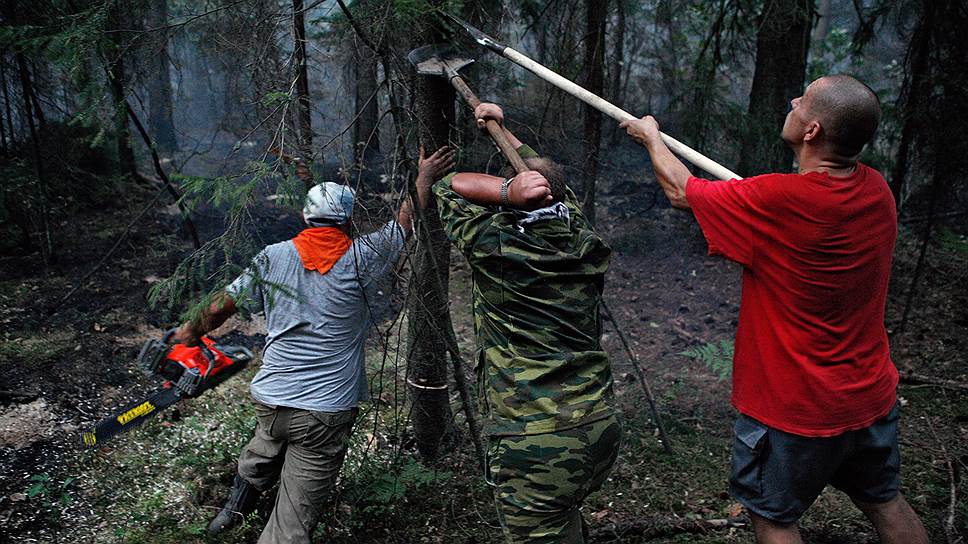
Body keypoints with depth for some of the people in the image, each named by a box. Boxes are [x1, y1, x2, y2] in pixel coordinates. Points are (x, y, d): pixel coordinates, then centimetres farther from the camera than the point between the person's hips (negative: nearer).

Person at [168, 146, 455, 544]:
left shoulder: (274, 257, -1)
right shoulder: (362, 259, -9)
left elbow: (223, 306, 8)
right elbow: (406, 223, 4)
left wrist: (193, 331, 27)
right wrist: (425, 176, 17)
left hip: (270, 400, 4)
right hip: (325, 412, -4)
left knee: (263, 453, 38)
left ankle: (235, 508, 49)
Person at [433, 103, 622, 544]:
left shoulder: (495, 248, -12)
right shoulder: (585, 244, 4)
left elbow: (450, 186, 4)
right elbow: (543, 173, 20)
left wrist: (504, 192, -11)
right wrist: (501, 129, 31)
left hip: (533, 445, -6)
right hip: (601, 431, 6)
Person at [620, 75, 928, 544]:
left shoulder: (775, 201, -28)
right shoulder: (876, 190, -7)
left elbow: (680, 191, -12)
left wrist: (650, 136, 5)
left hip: (796, 409, -7)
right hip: (873, 397, 7)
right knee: (884, 502, 26)